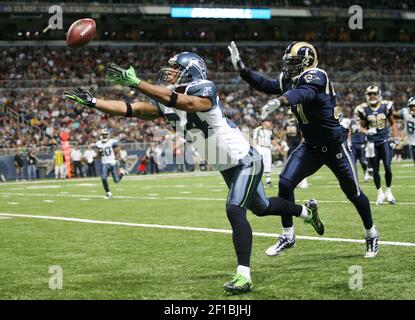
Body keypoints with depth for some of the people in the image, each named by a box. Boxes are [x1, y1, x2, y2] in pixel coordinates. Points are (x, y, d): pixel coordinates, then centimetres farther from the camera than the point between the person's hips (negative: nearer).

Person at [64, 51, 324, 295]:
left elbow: (182, 102, -46)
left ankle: (244, 276, -26)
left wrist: (136, 83, -50)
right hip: (227, 167, 10)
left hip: (245, 160, -10)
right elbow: (130, 109, -7)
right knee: (261, 208, 25)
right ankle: (307, 211, 53)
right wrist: (92, 102, -15)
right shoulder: (166, 102, -2)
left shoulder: (204, 90, -26)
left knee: (235, 211, -26)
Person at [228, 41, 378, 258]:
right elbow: (266, 86, 5)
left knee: (353, 193, 6)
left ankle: (371, 236, 29)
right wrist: (241, 68, -6)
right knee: (285, 183, -9)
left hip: (335, 145, -7)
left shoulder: (315, 77, -24)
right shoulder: (289, 80, 1)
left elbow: (304, 93, -44)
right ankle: (288, 236, 4)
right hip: (311, 146, 7)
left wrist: (279, 102, -63)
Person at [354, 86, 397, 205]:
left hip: (385, 140, 0)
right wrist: (366, 131, -17)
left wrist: (396, 137, 7)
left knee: (388, 167, -7)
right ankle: (380, 192, 20)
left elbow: (392, 123, 10)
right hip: (372, 142, 0)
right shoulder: (363, 109, -6)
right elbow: (362, 126, 4)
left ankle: (389, 191, 12)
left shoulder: (386, 106, -3)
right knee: (375, 169, 4)